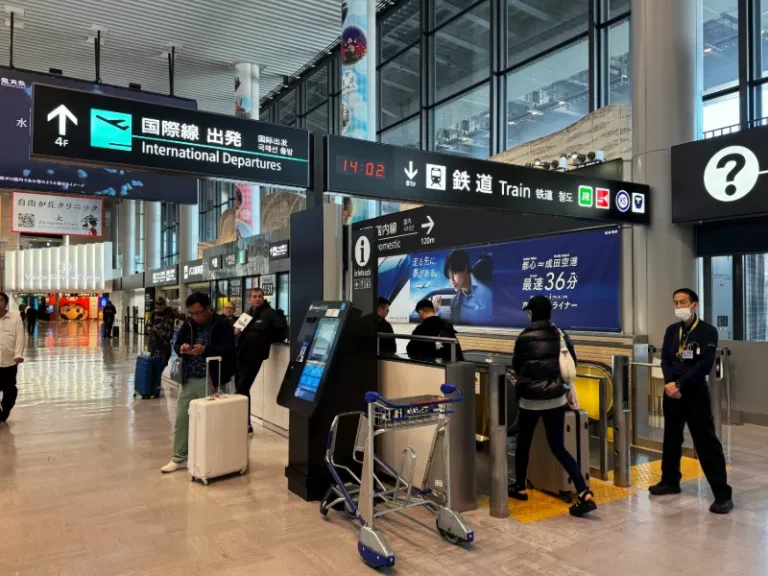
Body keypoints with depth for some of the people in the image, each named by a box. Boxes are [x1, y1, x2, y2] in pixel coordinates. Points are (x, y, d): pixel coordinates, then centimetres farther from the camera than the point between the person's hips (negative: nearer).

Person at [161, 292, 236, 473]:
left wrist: (204, 350, -31)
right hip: (189, 380, 5)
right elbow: (176, 345, 10)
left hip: (211, 381, -5)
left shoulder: (223, 325, -9)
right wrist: (182, 348, -14)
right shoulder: (188, 325, 8)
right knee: (181, 418, 9)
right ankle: (179, 458, 21)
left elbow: (227, 350, -18)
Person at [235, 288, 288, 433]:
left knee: (241, 390, -8)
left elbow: (284, 329, -13)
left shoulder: (269, 313, -7)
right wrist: (236, 331, 0)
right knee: (242, 389, 12)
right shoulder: (247, 313, 16)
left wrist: (267, 340, -8)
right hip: (240, 355, 7)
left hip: (254, 357, -7)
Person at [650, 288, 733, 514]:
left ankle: (722, 493, 0)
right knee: (671, 437, 14)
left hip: (695, 392, -5)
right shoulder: (671, 331, 10)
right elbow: (665, 360, 5)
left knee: (706, 441, -6)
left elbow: (704, 365, -15)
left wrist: (679, 384, -17)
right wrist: (669, 383, -13)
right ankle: (670, 481, 28)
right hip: (672, 392, 6)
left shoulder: (708, 331, -6)